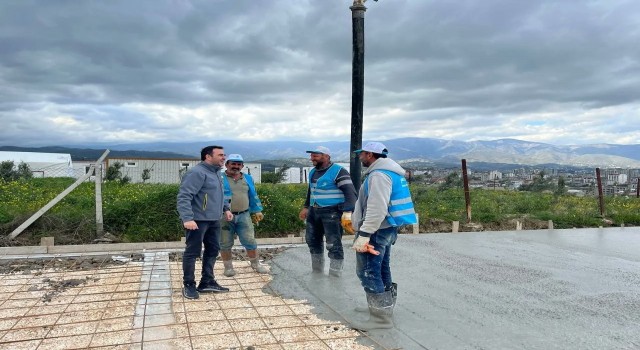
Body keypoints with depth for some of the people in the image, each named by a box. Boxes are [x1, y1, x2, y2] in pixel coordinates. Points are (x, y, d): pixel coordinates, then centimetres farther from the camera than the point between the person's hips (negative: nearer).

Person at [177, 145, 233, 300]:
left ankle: (207, 283, 24)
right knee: (192, 252, 1)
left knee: (212, 251, 13)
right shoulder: (197, 172, -16)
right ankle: (189, 285, 12)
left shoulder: (216, 172, 15)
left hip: (214, 220, 10)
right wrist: (187, 218, -31)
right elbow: (184, 196, -23)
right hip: (198, 220, -10)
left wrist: (225, 208, 19)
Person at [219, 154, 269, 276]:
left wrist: (257, 211, 17)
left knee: (250, 241, 5)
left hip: (244, 216, 3)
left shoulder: (248, 179, 14)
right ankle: (228, 266, 21)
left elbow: (253, 197, 19)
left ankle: (256, 264, 21)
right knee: (225, 244, 6)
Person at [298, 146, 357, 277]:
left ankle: (335, 276, 2)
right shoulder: (313, 172, 13)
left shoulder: (338, 171, -14)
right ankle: (317, 271, 33)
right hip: (314, 212, 8)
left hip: (332, 212, -8)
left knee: (333, 244, -7)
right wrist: (306, 207, 27)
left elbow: (350, 192, -20)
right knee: (312, 240, 16)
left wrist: (348, 213, -29)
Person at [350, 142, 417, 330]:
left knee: (368, 272, -6)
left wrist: (364, 235, -28)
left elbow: (377, 209, -27)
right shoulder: (388, 172, 16)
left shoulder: (379, 175, -18)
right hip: (386, 228, 11)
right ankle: (384, 307, 32)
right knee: (381, 270, 19)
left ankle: (381, 317, -3)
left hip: (377, 230, -11)